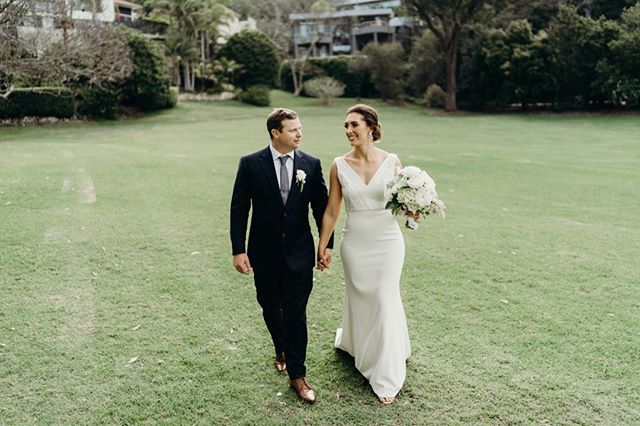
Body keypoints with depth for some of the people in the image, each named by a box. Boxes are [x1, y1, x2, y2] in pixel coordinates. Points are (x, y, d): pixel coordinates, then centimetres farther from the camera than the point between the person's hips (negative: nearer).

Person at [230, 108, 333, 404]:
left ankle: (297, 375, 10)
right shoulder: (250, 163, -7)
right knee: (270, 307, 17)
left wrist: (327, 243, 4)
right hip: (264, 253, 1)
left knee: (296, 313, -1)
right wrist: (238, 250, -8)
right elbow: (239, 208, -5)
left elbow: (322, 205, 4)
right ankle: (282, 350, 45)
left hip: (299, 252, 0)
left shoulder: (311, 164, -3)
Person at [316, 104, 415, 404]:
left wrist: (412, 211, -19)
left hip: (387, 241, -1)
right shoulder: (339, 165, -3)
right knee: (359, 300, 13)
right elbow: (331, 211, 2)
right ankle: (354, 342, 46)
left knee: (385, 301, 0)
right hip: (354, 243, 1)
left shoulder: (392, 162, -5)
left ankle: (387, 377, 16)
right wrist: (322, 248, 4)